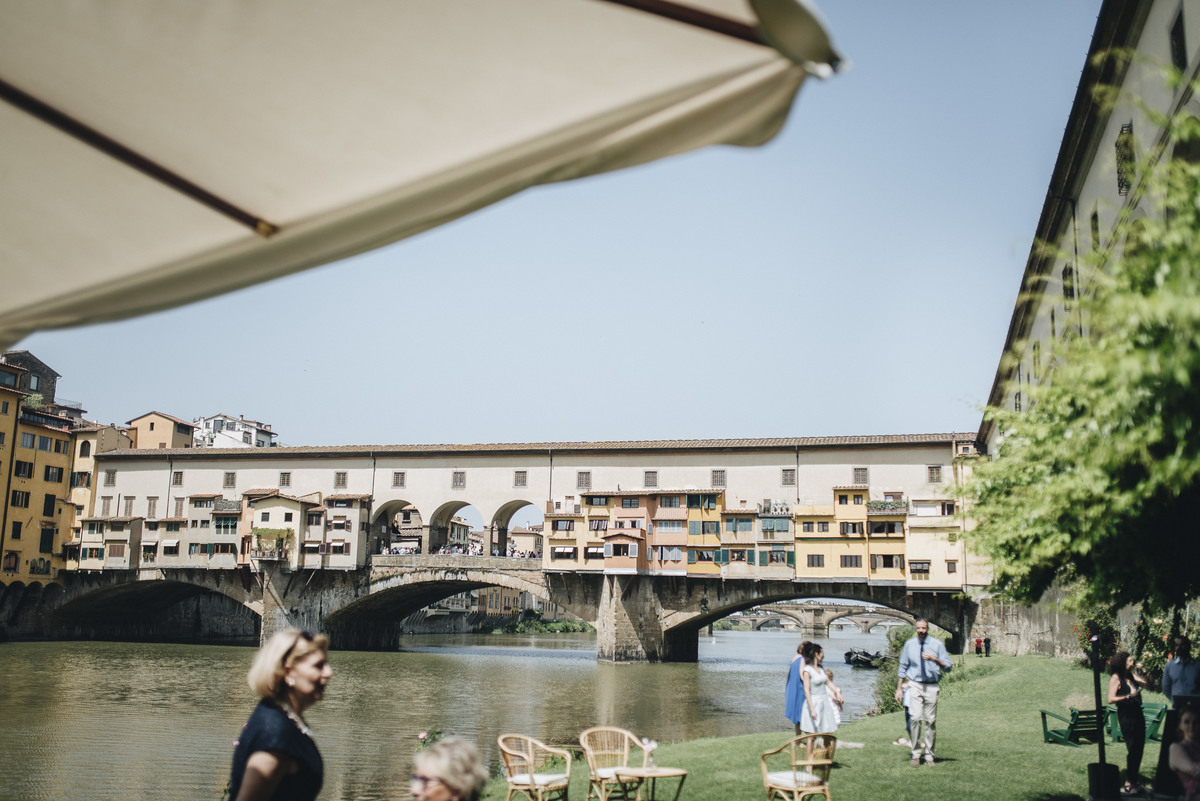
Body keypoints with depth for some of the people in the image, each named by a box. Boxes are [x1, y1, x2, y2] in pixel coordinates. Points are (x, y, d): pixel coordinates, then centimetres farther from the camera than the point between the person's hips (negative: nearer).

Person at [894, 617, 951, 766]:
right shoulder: (909, 644, 5)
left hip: (931, 686, 0)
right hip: (915, 685, 0)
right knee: (916, 718, -14)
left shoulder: (937, 644, 0)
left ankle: (929, 755, 16)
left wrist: (935, 659, -20)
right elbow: (903, 667, 13)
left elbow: (948, 667, -1)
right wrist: (899, 688, 11)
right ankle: (916, 754, -4)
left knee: (930, 720, 5)